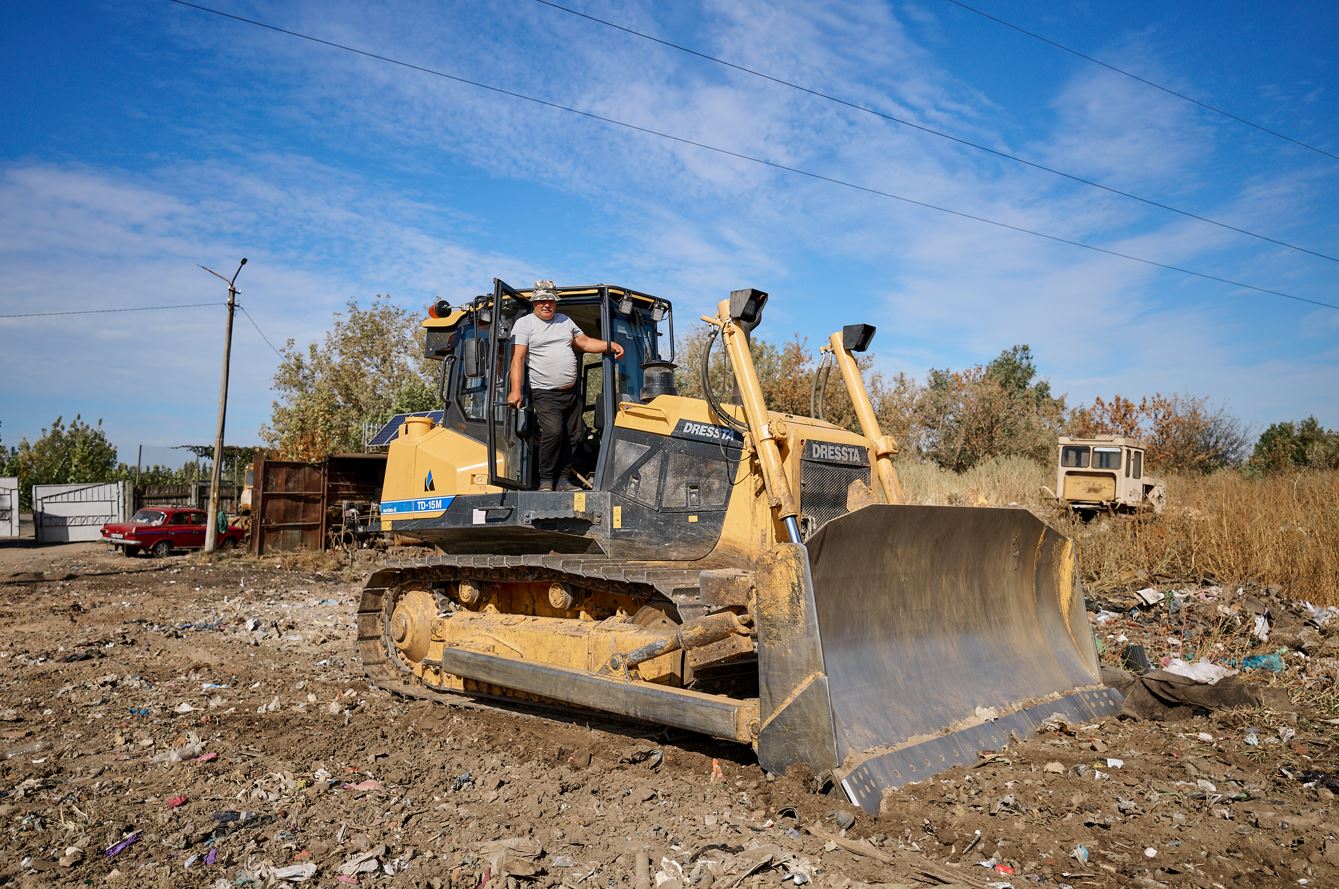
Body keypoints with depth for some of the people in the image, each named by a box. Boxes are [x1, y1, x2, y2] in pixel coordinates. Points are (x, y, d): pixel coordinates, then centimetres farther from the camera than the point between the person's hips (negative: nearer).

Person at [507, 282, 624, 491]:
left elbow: (585, 343, 24)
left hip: (572, 391, 6)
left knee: (573, 436, 5)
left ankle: (562, 478, 16)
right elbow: (518, 358, -9)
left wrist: (609, 345, 7)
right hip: (545, 393, -6)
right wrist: (515, 390, -19)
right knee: (553, 432, -23)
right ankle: (546, 480, -8)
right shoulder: (524, 324, -1)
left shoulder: (565, 321, 17)